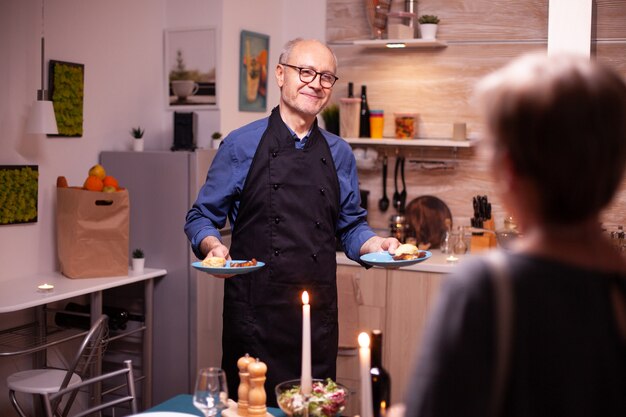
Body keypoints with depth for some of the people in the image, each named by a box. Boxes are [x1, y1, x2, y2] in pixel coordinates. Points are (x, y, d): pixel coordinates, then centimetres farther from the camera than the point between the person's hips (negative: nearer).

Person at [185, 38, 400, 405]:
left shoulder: (339, 154, 10)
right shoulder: (241, 145, 1)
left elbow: (351, 226, 16)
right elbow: (201, 218, 4)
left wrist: (376, 244, -3)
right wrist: (213, 246, -16)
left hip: (319, 314, 3)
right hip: (254, 310, -3)